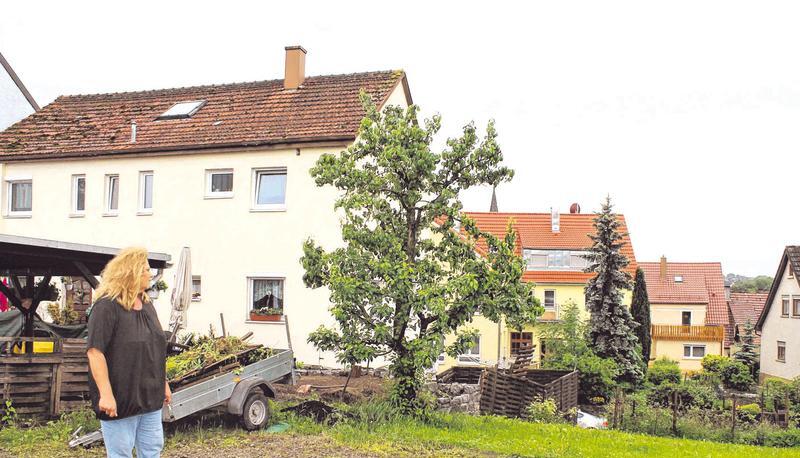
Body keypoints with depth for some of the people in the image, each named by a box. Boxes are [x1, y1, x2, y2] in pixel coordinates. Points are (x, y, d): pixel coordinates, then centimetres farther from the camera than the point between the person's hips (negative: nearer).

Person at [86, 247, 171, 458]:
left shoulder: (146, 305, 10)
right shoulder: (107, 306, -15)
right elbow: (95, 351, -20)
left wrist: (164, 383, 18)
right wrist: (106, 394, -24)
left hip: (150, 397, 8)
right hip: (120, 400, -8)